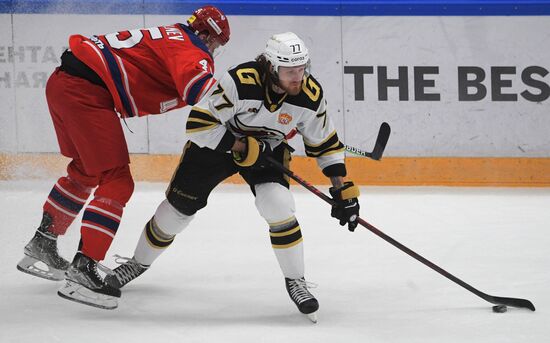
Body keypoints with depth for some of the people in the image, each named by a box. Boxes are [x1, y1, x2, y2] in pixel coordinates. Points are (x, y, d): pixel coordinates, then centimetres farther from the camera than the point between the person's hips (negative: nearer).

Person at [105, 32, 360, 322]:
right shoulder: (239, 82, -37)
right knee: (179, 207, 6)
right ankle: (139, 262, 33)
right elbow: (198, 124, -33)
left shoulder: (310, 96, -23)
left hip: (268, 148, 2)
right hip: (216, 143, -2)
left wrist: (343, 187, -11)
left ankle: (296, 281, -4)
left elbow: (325, 142, -8)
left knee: (278, 205, -22)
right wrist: (242, 147, -34)